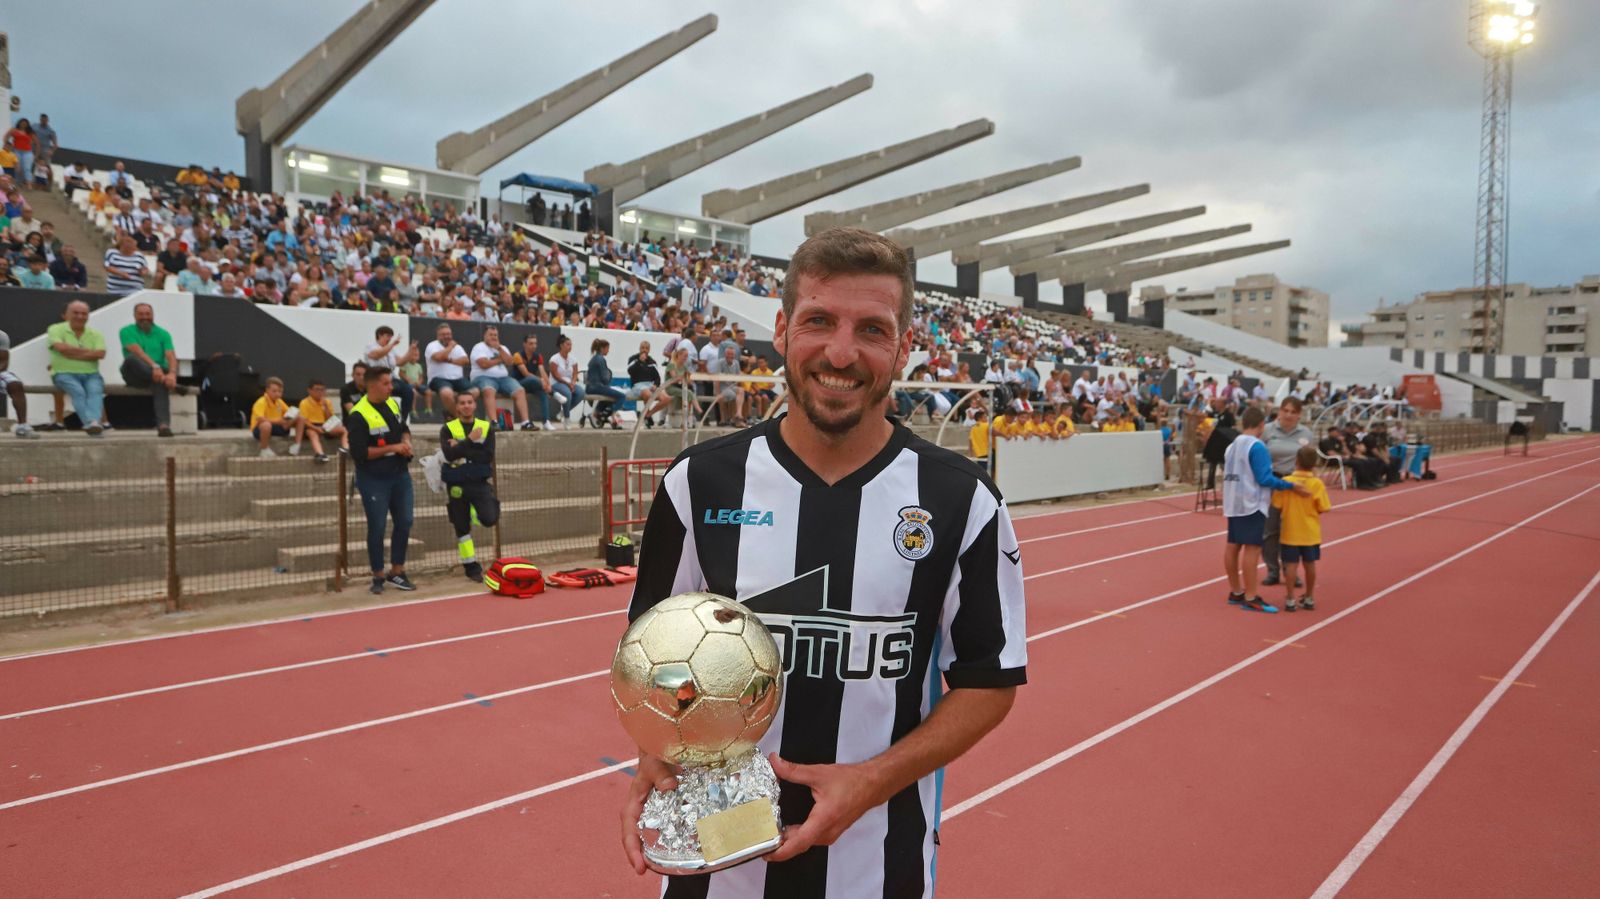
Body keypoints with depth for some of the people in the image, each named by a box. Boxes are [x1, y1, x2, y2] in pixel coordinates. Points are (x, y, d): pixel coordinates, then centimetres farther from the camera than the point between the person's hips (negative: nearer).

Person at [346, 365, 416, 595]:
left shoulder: (393, 404, 5)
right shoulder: (359, 415, -16)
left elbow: (404, 428, 21)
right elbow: (358, 453, -19)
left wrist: (406, 441, -1)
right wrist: (391, 448, -19)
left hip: (399, 475, 7)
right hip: (373, 480, -7)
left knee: (404, 523, 7)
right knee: (377, 528, 1)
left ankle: (396, 573, 20)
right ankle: (378, 577, 15)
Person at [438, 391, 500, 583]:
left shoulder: (487, 427, 3)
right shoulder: (447, 429, 0)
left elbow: (488, 456, -12)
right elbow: (449, 454, -17)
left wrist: (461, 449, -15)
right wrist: (470, 440, -15)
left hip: (480, 482, 0)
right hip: (457, 484, 0)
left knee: (489, 519, -17)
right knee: (461, 527, 5)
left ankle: (474, 512, 20)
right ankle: (471, 567, 20)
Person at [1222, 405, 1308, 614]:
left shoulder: (1232, 445, 10)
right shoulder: (1257, 446, -14)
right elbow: (1264, 478, -17)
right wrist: (1291, 486, -14)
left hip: (1234, 502, 9)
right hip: (1252, 504, -9)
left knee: (1233, 545, 10)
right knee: (1252, 548, -7)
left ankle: (1236, 592, 20)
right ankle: (1250, 598, -7)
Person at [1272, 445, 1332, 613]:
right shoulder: (1317, 483, -11)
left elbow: (1278, 506, -7)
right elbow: (1321, 508, -8)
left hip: (1290, 532, -1)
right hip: (1310, 533, 1)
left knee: (1291, 565, 3)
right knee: (1310, 564, 13)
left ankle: (1290, 600, 4)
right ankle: (1309, 599, 22)